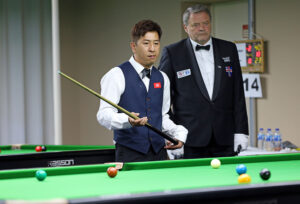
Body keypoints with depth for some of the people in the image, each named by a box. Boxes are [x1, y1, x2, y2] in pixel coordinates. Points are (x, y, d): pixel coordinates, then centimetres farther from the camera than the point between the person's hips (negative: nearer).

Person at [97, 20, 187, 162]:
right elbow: (104, 115, -14)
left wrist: (178, 132, 6)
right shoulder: (117, 75, -5)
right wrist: (127, 120, -33)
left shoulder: (162, 78, 16)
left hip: (159, 152, 5)